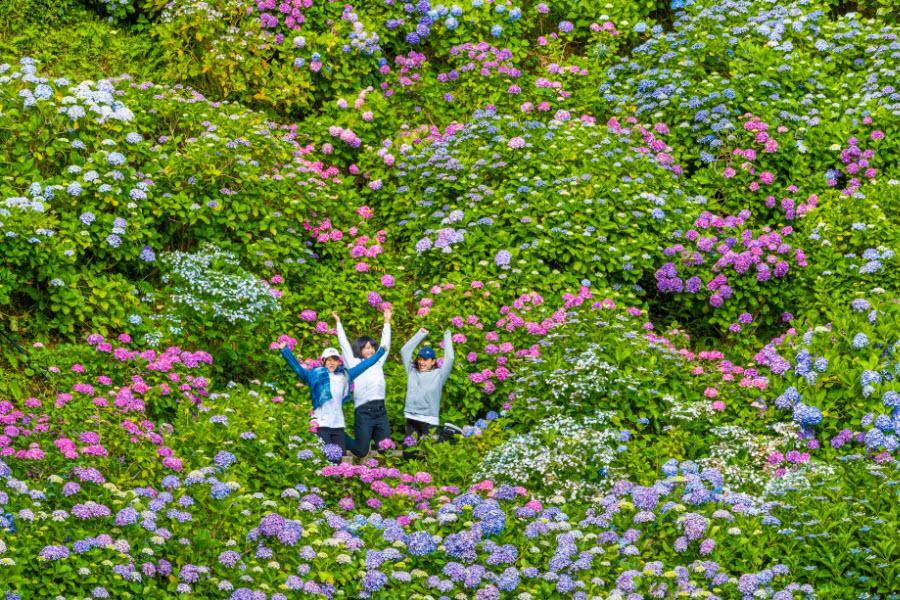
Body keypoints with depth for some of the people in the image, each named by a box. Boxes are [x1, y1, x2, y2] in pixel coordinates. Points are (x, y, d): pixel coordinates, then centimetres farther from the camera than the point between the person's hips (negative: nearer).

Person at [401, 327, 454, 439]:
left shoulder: (438, 375, 5)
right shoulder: (412, 372, 16)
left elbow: (449, 358, -2)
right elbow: (404, 351, 18)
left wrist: (447, 336, 10)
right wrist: (421, 334, 21)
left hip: (429, 421, -4)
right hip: (411, 418, 4)